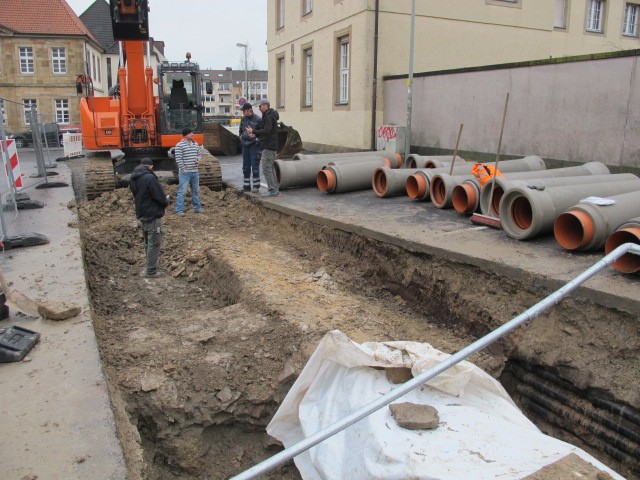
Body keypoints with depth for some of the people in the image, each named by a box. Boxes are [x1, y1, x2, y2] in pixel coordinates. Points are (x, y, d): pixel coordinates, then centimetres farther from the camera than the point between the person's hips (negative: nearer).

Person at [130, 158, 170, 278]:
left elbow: (137, 196, 13)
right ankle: (151, 270, 4)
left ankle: (149, 265, 32)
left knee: (148, 241, 21)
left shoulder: (133, 179, 6)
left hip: (142, 214, 9)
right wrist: (166, 200, 2)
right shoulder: (149, 178, -21)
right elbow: (160, 197, -21)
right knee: (154, 243, 0)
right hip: (153, 215, -9)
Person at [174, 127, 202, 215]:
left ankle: (197, 207, 28)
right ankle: (179, 210, -3)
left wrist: (198, 159, -2)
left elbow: (199, 153, 20)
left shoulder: (195, 144, 10)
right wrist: (184, 169, -15)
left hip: (195, 171, 7)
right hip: (185, 172, -7)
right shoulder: (180, 145, -11)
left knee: (196, 190, 15)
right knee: (182, 191, -7)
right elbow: (178, 159, -14)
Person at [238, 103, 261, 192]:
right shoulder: (243, 119, 11)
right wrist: (241, 137, 9)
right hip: (245, 145, 6)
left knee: (255, 165, -5)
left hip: (254, 145, -6)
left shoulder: (257, 120, -8)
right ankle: (246, 185, 16)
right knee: (246, 166, 9)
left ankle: (256, 186, 2)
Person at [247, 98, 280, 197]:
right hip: (269, 145, 11)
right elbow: (262, 129, 18)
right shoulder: (266, 116, 18)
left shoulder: (269, 117, -15)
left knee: (266, 168, -11)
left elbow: (266, 131, -24)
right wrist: (255, 135, 0)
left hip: (269, 146, -11)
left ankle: (272, 190, -9)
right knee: (270, 168, 13)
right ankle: (275, 189, 18)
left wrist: (253, 131, -19)